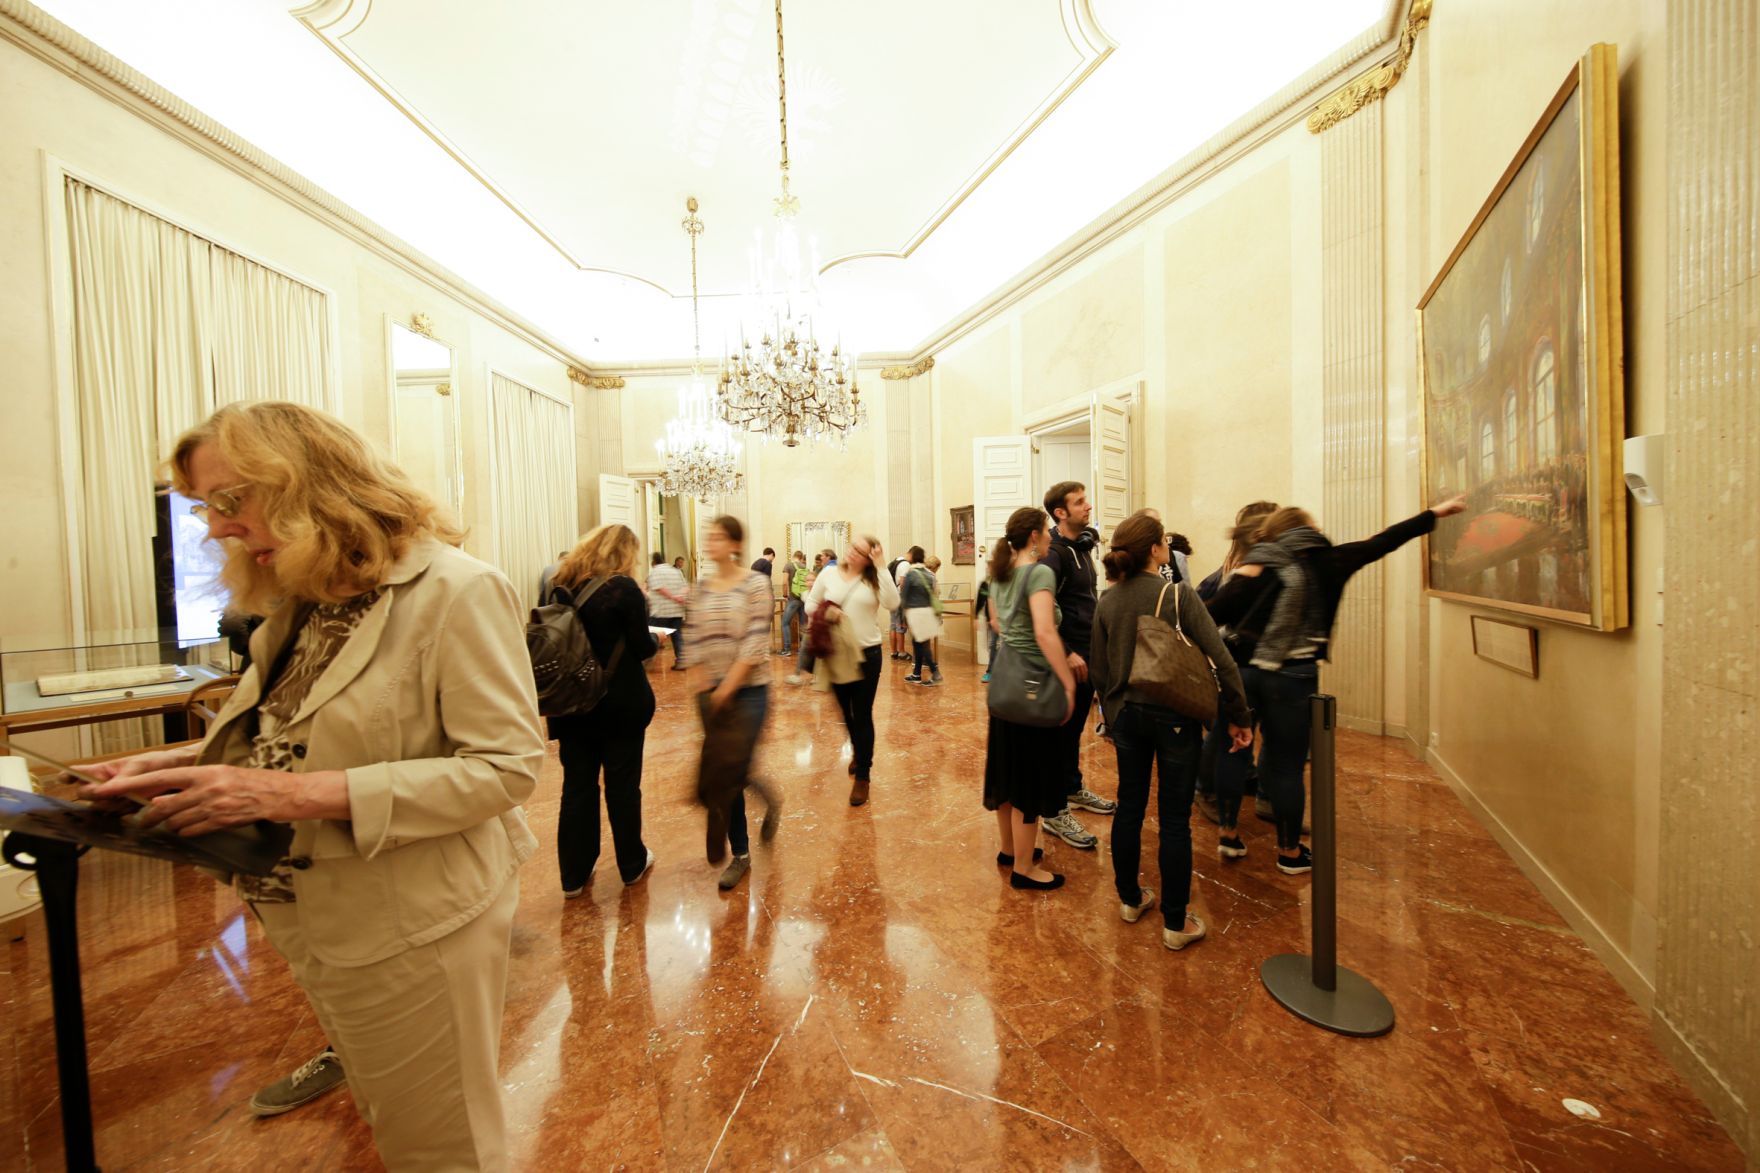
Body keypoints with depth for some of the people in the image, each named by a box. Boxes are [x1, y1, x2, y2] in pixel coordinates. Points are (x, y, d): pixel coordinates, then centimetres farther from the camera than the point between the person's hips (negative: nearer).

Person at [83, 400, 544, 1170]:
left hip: (412, 928, -7)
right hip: (314, 920, 8)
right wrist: (192, 762, -4)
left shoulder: (457, 592, -23)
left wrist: (300, 794, -27)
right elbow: (296, 732, 13)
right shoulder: (301, 601, 5)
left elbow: (507, 766, -26)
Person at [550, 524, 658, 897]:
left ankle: (574, 874, 24)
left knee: (577, 785, 13)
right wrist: (656, 639, 6)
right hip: (620, 702, -4)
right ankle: (632, 865, 27)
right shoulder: (624, 587, -15)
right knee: (623, 784, 10)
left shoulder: (564, 583, 2)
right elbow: (642, 648, -14)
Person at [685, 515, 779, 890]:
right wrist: (698, 678, -6)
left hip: (747, 689, -4)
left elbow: (756, 640, -14)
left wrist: (728, 686, -15)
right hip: (711, 692, 5)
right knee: (723, 773, 10)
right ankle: (740, 854, 27)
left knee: (733, 769, -4)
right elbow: (692, 636, 6)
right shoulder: (702, 587, 6)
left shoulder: (755, 583, -8)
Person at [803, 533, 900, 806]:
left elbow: (892, 603, -24)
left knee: (863, 715, 2)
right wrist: (826, 612, -17)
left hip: (867, 654, -3)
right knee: (846, 712, 20)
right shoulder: (829, 573, -1)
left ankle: (863, 776, 17)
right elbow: (810, 605, 5)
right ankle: (858, 752, 49)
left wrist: (881, 566, -22)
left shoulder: (874, 579, -7)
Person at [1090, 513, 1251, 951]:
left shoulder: (1107, 601, -1)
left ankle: (1130, 899, 34)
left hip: (1127, 714, 4)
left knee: (1129, 808, 17)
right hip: (1174, 716, -4)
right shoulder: (1178, 594, -14)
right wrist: (1239, 716, -2)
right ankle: (1176, 923, 20)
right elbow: (1220, 659, -14)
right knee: (1174, 820, 7)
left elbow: (1098, 668, 5)